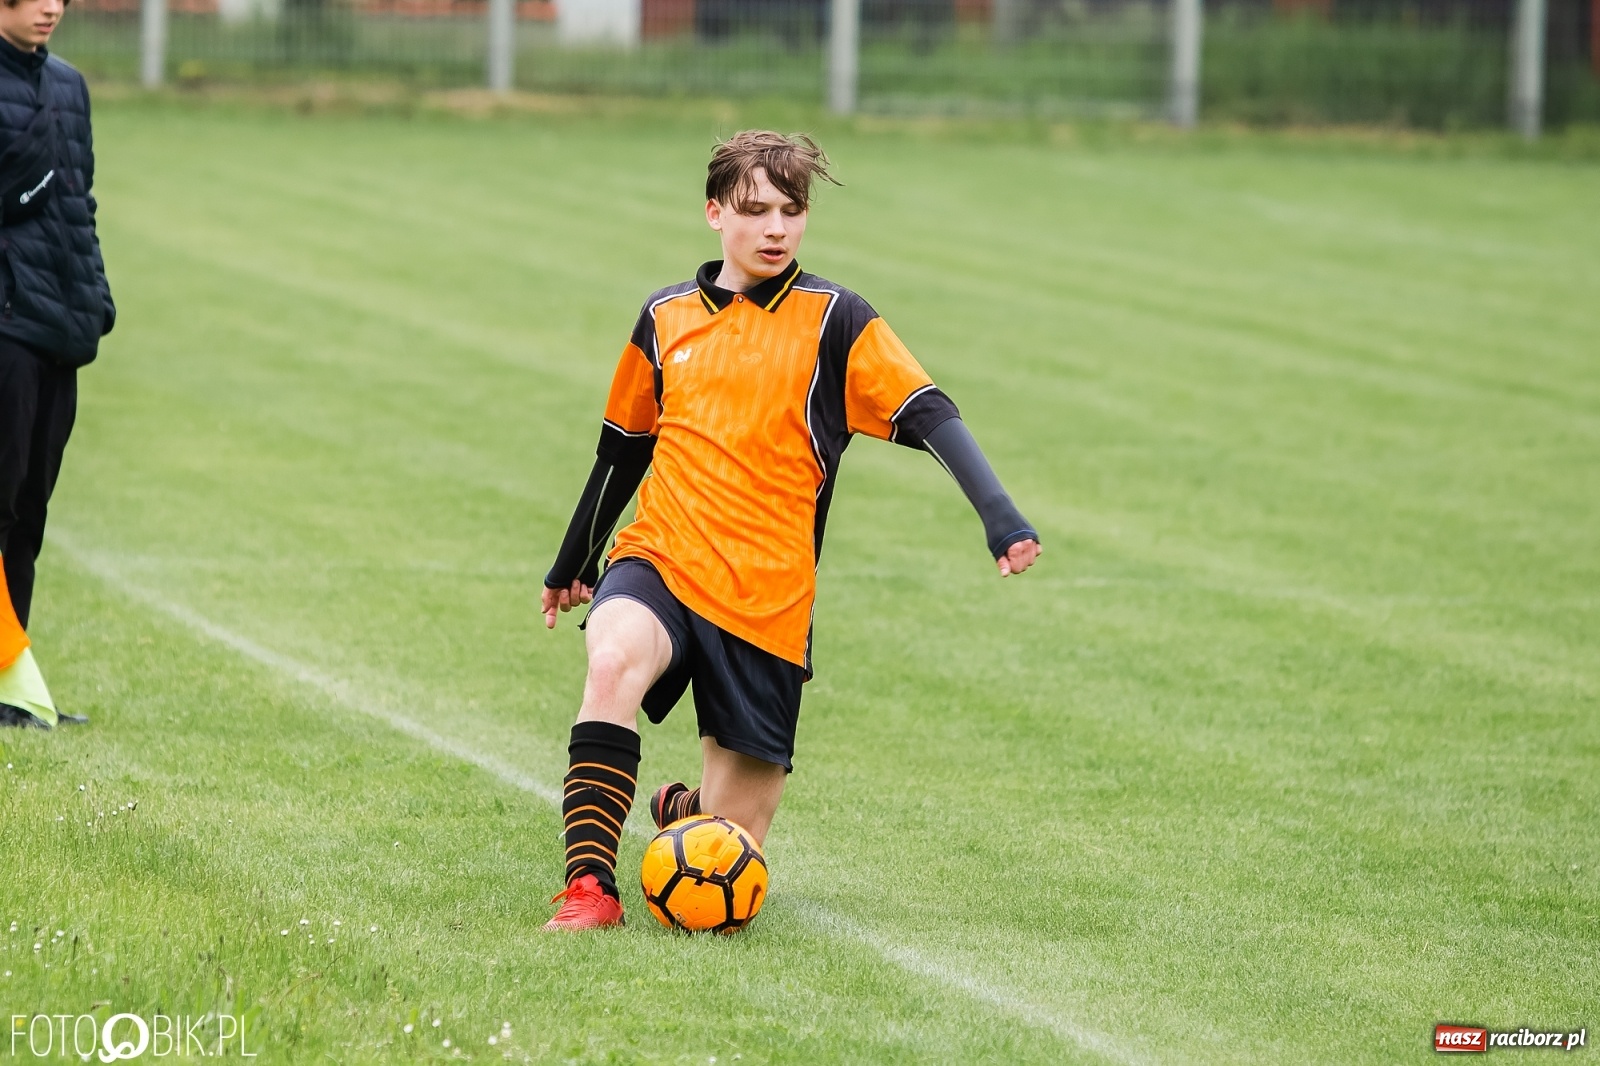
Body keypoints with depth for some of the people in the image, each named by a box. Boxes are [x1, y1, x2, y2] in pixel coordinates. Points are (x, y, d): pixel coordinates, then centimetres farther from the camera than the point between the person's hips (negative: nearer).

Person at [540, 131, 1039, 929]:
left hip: (766, 602, -2)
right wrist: (573, 564, 35)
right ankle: (589, 885, -32)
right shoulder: (666, 319, 10)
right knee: (615, 658, -36)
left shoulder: (834, 321, -1)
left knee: (728, 854, 2)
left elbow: (930, 418, -10)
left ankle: (683, 810, 41)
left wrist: (999, 516, -26)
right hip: (659, 562, 2)